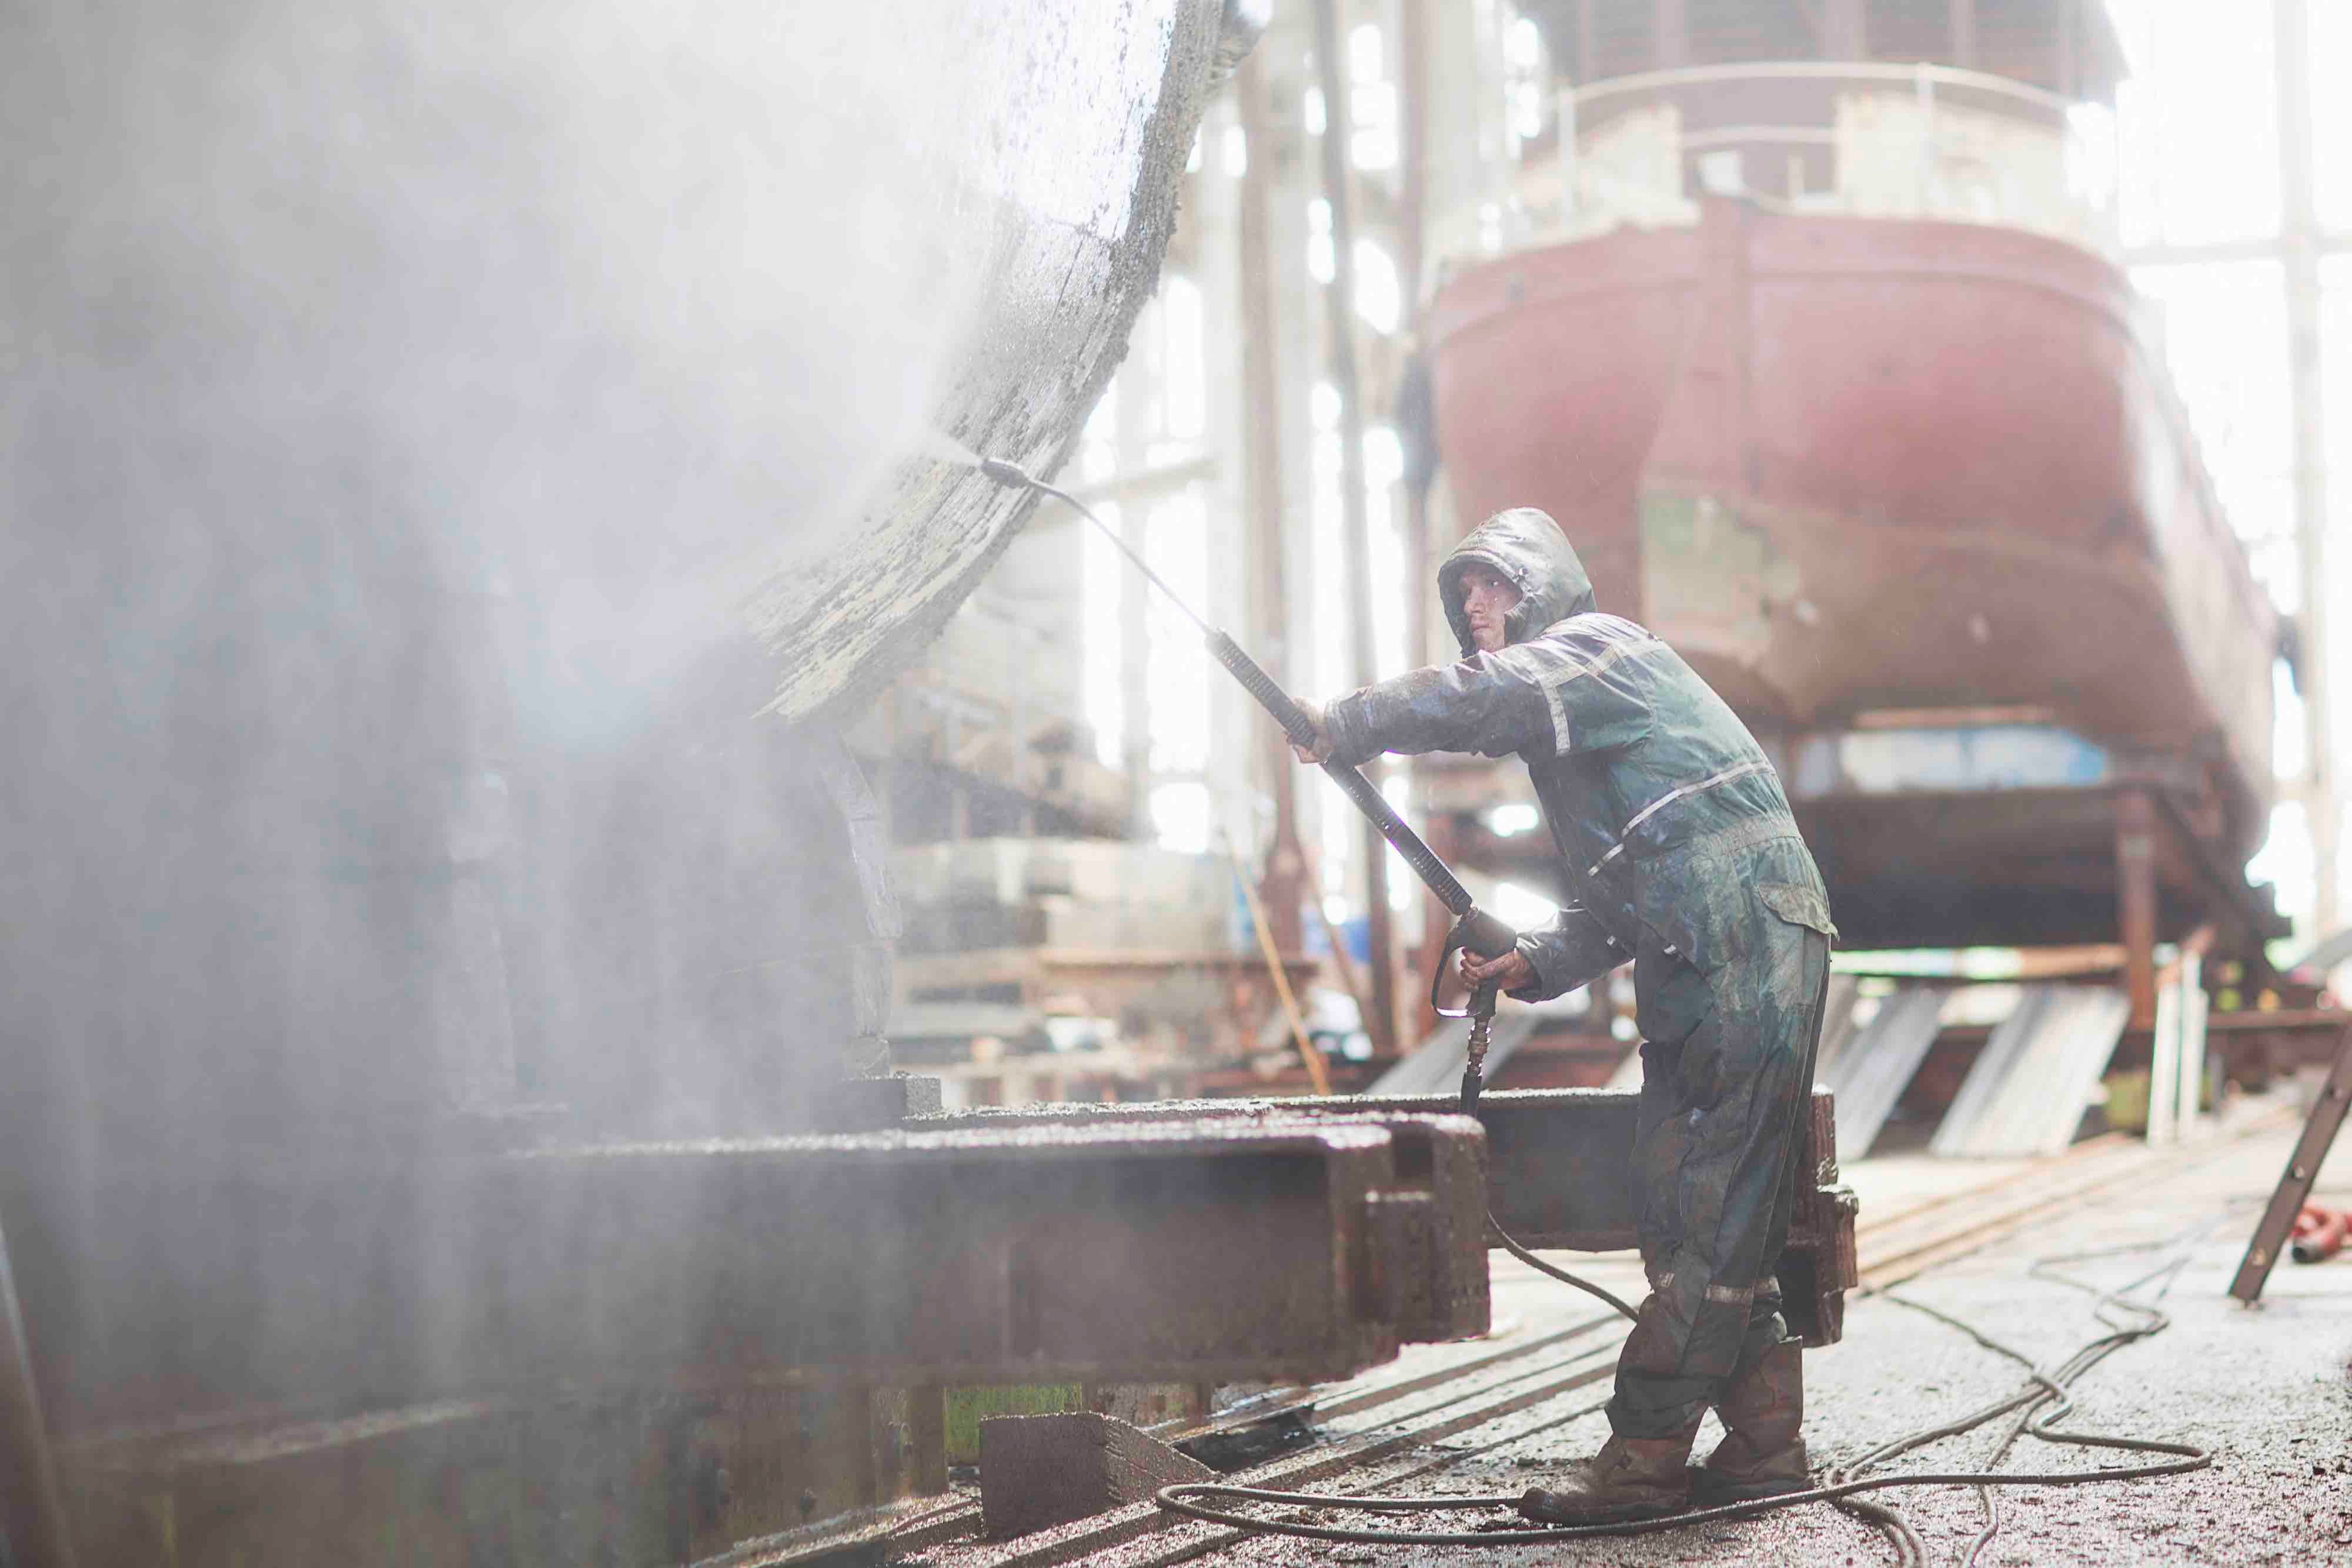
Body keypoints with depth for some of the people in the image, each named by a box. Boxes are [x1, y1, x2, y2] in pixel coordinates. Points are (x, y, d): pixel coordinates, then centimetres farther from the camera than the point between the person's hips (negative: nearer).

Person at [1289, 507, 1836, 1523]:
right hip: (1709, 975, 10)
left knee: (1704, 1215, -10)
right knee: (1714, 1212, 9)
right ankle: (1765, 1445, 13)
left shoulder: (1596, 645, 0)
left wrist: (1340, 728, -9)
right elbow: (1612, 905, 27)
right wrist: (1532, 964, 12)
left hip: (1745, 953, -10)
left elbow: (1476, 698, -21)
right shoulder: (1573, 715, 28)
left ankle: (1644, 1460, -11)